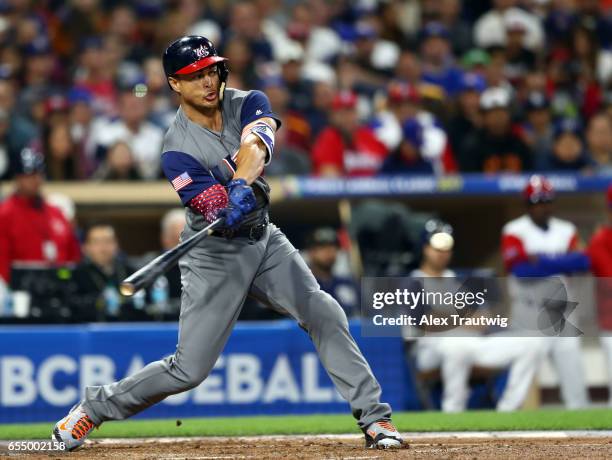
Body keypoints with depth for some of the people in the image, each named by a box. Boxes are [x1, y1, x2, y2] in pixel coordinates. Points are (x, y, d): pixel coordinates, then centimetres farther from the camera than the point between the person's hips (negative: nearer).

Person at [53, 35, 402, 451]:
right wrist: (235, 205, -50)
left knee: (325, 314, -14)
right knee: (190, 369, -4)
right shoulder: (178, 153, -19)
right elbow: (221, 212, -27)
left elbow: (253, 148, -29)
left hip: (264, 239, 4)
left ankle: (374, 417, -9)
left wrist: (242, 184, -49)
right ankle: (95, 408, 15)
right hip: (214, 256, -4)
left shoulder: (249, 104, -6)